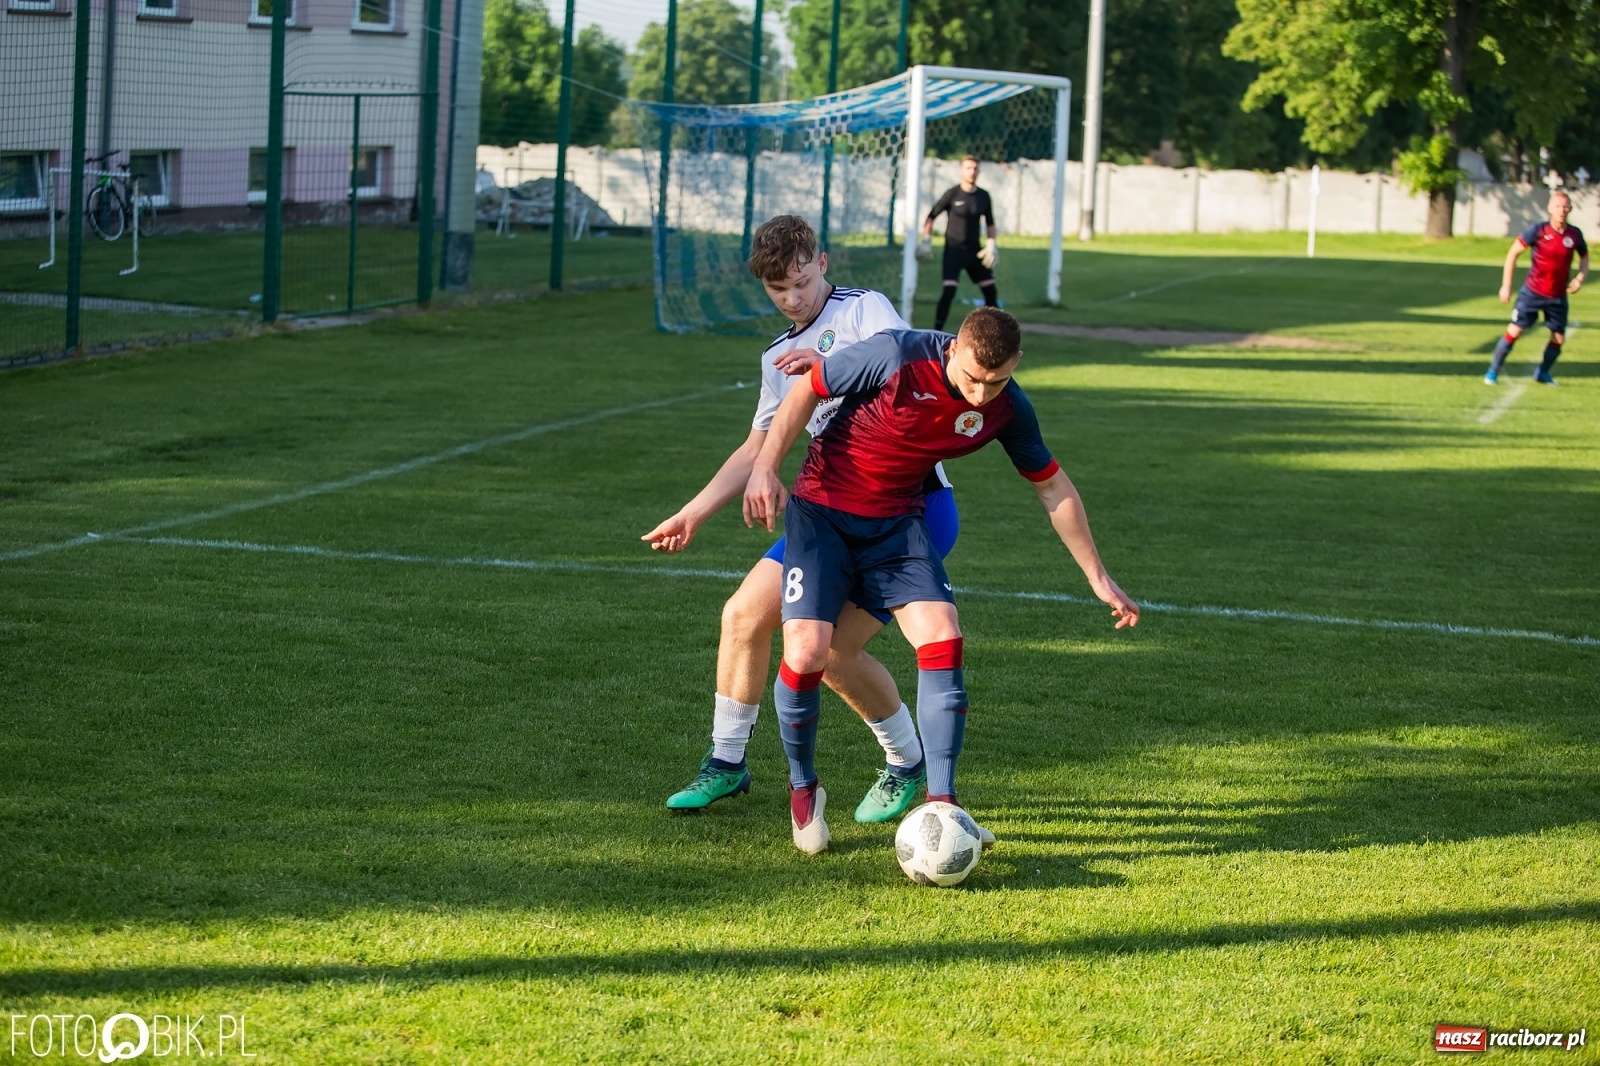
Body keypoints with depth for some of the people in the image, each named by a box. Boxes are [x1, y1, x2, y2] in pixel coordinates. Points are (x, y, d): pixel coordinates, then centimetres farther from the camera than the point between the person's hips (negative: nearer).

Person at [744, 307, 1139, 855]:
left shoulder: (1007, 409, -9)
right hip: (822, 508, -4)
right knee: (805, 653, -17)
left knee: (943, 640, -16)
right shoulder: (897, 356, -23)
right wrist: (765, 468, -17)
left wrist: (1098, 578, 8)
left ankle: (939, 804, -8)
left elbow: (1052, 486, 5)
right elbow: (807, 391, -9)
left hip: (898, 521, 4)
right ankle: (803, 788, 10)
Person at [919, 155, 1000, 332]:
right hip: (954, 251, -5)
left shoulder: (983, 196, 4)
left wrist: (991, 244, 3)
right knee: (949, 290, -18)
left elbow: (990, 222, 16)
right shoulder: (952, 194, -8)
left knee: (990, 291, 7)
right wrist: (926, 241, -7)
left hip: (975, 251, 5)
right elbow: (931, 216, -2)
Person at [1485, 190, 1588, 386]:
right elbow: (1513, 252, -7)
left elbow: (1584, 257, 15)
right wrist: (1506, 285, -9)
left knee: (1559, 338, 5)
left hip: (1558, 296, 3)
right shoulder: (1538, 230, -13)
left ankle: (1543, 373, 27)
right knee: (1514, 331, -7)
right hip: (1532, 292, -3)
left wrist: (1580, 277, -4)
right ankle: (1492, 372, 5)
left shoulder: (1575, 235, -4)